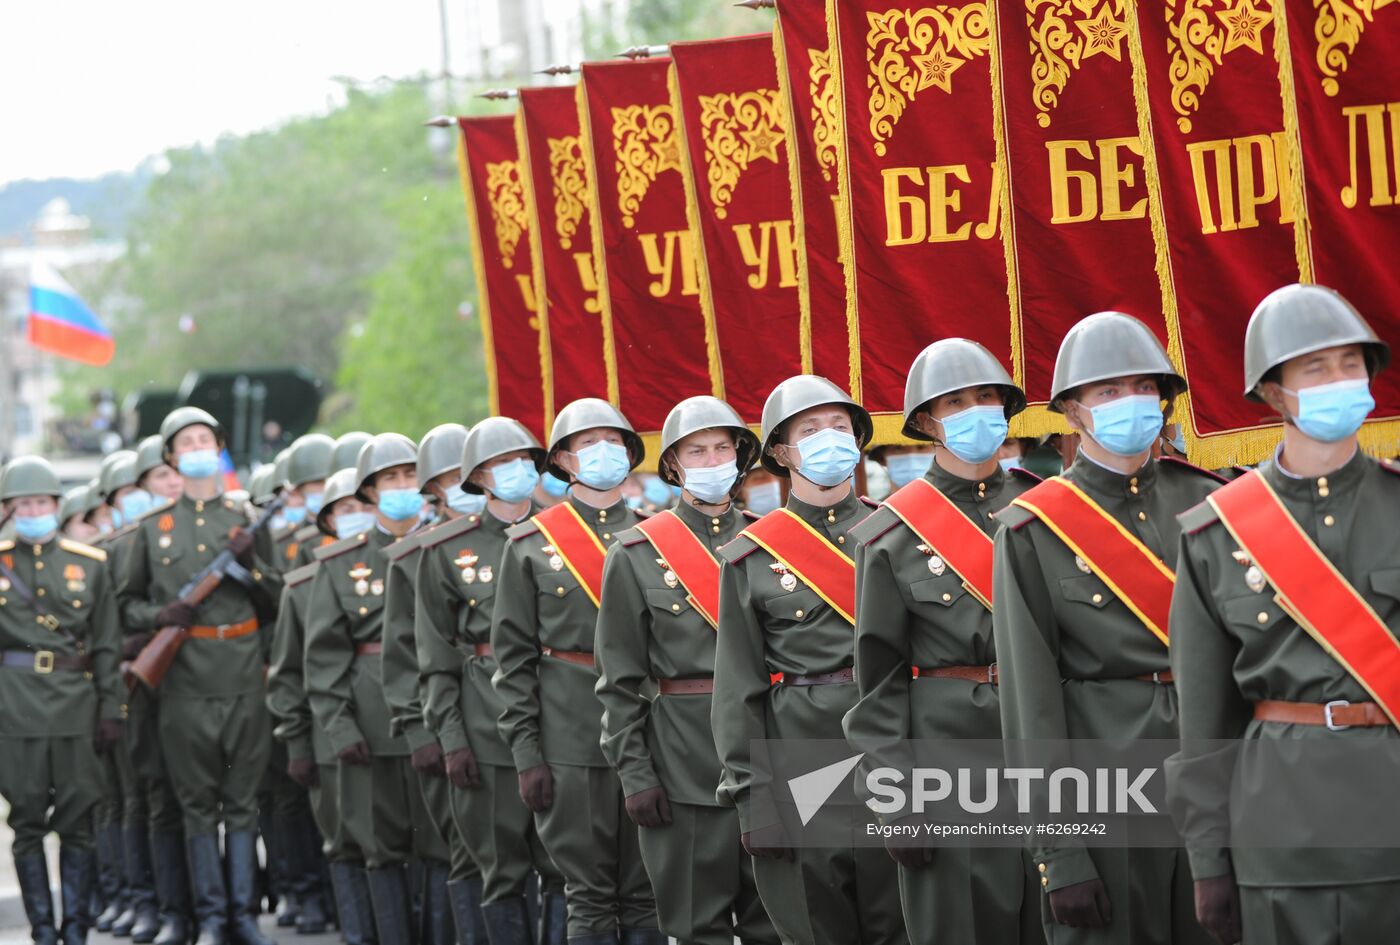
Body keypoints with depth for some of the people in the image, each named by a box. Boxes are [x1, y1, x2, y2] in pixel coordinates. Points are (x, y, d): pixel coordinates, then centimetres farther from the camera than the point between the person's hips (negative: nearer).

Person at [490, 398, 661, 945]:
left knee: (646, 897, 4)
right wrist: (526, 752, -4)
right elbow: (513, 655, 3)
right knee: (589, 897, 0)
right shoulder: (532, 545, 5)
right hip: (572, 736, -2)